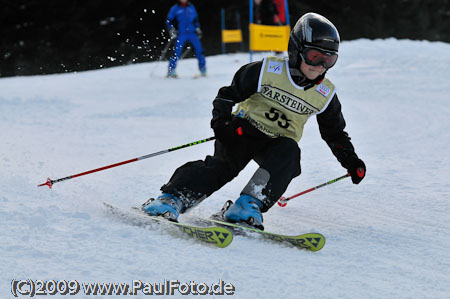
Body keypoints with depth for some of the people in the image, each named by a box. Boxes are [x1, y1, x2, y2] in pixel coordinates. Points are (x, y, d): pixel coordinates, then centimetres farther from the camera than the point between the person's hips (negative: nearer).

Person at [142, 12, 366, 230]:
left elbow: (335, 133, 17)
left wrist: (350, 161, 7)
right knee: (225, 163, -31)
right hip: (245, 129, -3)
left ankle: (248, 205, -40)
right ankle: (172, 198, -42)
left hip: (278, 143, 3)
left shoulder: (325, 95, 2)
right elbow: (229, 93, -2)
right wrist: (220, 119, -19)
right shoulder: (267, 71, -9)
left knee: (289, 153, -32)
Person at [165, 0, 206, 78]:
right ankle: (171, 70, -6)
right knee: (177, 52, -14)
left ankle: (203, 70, 9)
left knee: (199, 51, -4)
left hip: (192, 33, 3)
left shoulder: (191, 7, 13)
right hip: (181, 34, -3)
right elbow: (168, 20, 6)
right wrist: (172, 30, -7)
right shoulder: (175, 8, 3)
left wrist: (197, 29, 14)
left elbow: (195, 20, 24)